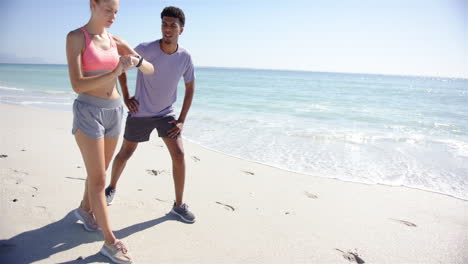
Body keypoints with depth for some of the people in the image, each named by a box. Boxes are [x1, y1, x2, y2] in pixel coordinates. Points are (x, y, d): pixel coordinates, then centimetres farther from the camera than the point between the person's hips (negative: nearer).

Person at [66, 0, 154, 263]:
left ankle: (85, 209, 47)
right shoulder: (75, 37, -9)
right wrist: (115, 73, -28)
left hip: (114, 113, 6)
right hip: (88, 113, -6)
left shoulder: (117, 41, 8)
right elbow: (77, 85, -18)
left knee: (99, 171, 20)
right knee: (99, 180, -3)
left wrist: (136, 60, -18)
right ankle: (110, 241, 6)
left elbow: (151, 70, 5)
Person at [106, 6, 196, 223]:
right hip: (140, 113, -1)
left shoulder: (185, 58, -11)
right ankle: (112, 188, 40)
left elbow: (190, 88, 1)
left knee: (179, 155, -9)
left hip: (166, 114, 2)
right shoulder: (145, 50, -20)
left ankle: (179, 205, 5)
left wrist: (181, 120, -4)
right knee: (125, 154, 11)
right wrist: (126, 97, -5)